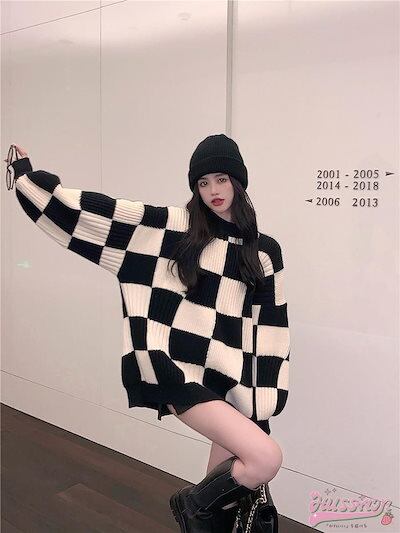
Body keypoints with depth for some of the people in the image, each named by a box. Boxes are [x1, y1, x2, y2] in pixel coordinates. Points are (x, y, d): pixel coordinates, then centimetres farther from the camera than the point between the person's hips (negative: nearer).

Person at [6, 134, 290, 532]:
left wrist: (262, 403, 3)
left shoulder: (265, 251, 7)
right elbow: (88, 209, 0)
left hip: (232, 381, 4)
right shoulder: (171, 227, -1)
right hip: (179, 373, -4)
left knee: (224, 495, 11)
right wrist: (25, 172, 4)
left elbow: (270, 329, 7)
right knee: (267, 458, -19)